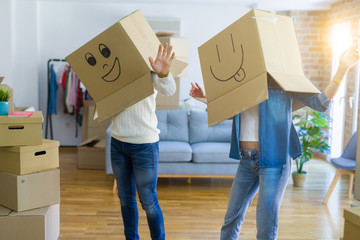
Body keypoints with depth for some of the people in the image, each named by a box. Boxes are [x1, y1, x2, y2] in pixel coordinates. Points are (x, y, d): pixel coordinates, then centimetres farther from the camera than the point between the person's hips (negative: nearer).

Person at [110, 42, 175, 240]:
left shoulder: (148, 69, -8)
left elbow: (169, 90, -27)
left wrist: (163, 73, -49)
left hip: (144, 144, -5)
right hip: (118, 142, 5)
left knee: (148, 202, 2)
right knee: (125, 198, 16)